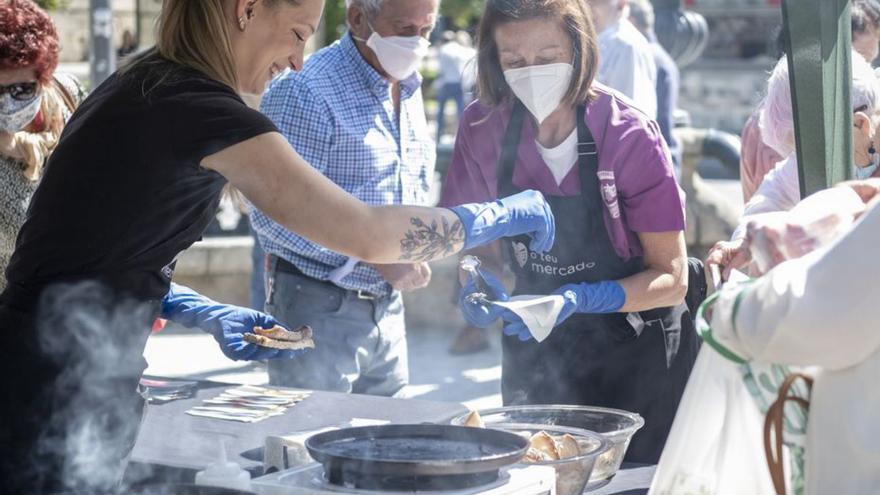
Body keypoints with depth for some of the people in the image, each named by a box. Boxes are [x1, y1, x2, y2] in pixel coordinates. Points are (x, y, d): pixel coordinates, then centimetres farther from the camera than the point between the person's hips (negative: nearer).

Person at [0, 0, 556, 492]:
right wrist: (502, 215, -6)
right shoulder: (197, 105, -18)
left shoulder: (143, 88, 11)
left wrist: (208, 314, 12)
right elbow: (368, 234, -20)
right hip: (58, 398, -9)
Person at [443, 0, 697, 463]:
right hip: (534, 352, 3)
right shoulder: (482, 128, -9)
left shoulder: (629, 135, -19)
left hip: (635, 358, -3)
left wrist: (579, 299, -31)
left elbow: (671, 278, -17)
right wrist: (477, 281, -16)